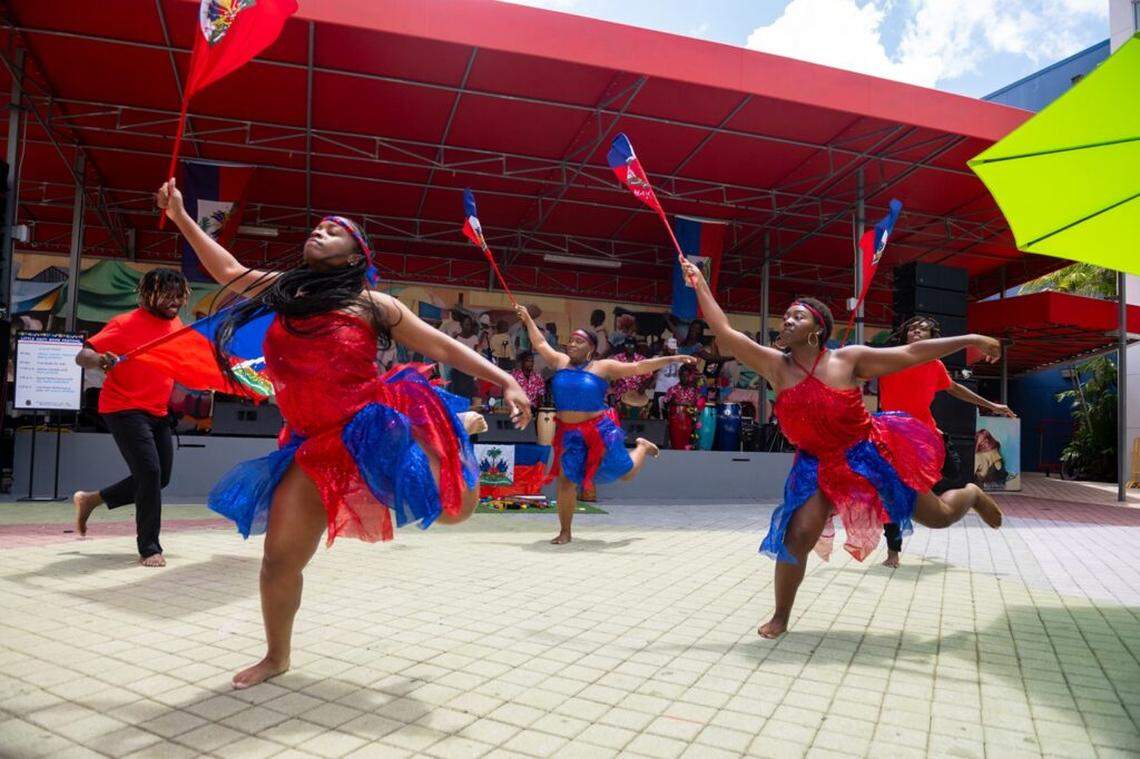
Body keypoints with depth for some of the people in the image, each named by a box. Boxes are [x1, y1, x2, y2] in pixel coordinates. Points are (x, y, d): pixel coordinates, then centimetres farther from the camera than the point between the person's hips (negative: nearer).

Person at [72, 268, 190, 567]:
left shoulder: (176, 324, 6)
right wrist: (102, 359, -39)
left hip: (158, 412, 8)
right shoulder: (127, 323, -14)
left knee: (160, 477, 12)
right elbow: (82, 356, -18)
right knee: (150, 473, -16)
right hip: (125, 409, -8)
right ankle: (149, 549, -4)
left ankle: (90, 499, 33)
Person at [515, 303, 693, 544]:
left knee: (626, 473, 9)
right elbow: (540, 344, 20)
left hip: (599, 430, -2)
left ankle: (642, 447, 44)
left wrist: (672, 359, -6)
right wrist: (528, 319, 24)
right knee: (566, 480, 0)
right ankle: (565, 532, 17)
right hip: (569, 434, 2)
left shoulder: (603, 367, -2)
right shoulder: (560, 362, 7)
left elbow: (639, 367, -3)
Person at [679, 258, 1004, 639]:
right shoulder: (776, 366, -8)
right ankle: (780, 617, 7)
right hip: (821, 467, 1)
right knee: (798, 537, -15)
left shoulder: (848, 358, -12)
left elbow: (911, 353, -7)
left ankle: (972, 494, 50)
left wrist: (969, 339, -7)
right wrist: (701, 285, -14)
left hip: (871, 456, -1)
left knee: (940, 516, 12)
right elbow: (725, 333, -12)